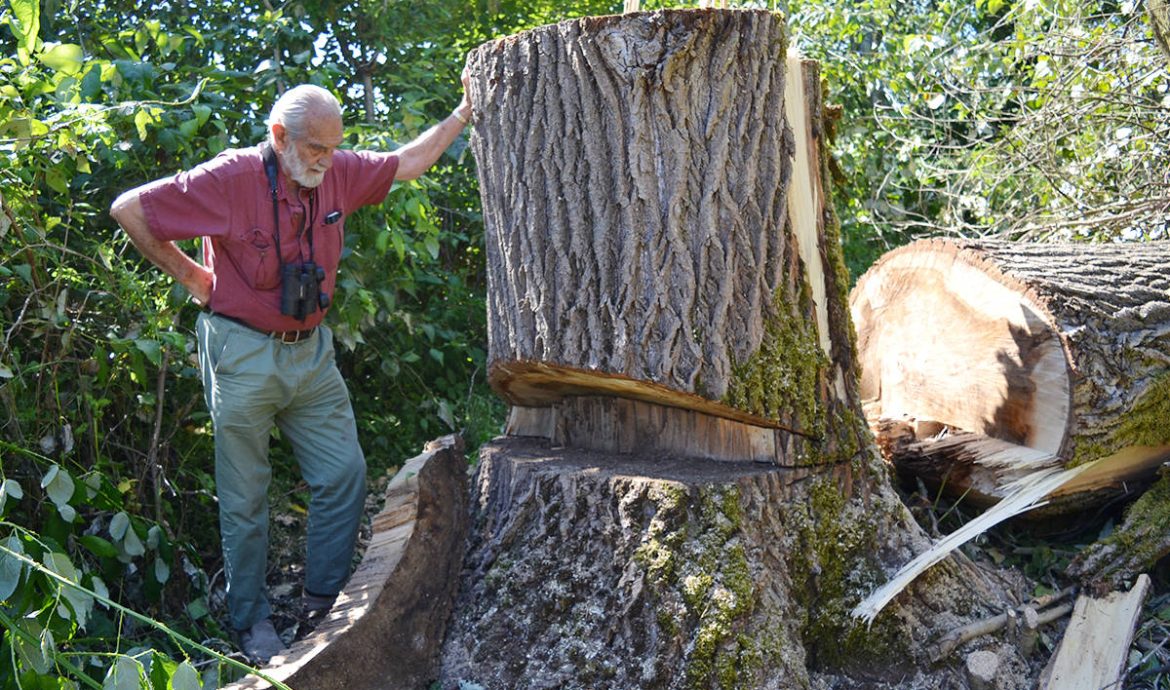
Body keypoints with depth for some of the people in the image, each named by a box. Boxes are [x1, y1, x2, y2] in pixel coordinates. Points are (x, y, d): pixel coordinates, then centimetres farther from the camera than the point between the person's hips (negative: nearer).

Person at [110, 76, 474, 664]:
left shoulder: (338, 173, 0)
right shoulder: (229, 179, -16)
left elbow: (407, 163, 13)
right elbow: (129, 209, -11)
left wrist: (464, 112, 12)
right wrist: (187, 274, -7)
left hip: (311, 351, 6)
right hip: (243, 354, -5)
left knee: (345, 474, 4)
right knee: (245, 497, 5)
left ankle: (324, 603, 21)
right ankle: (251, 622, 20)